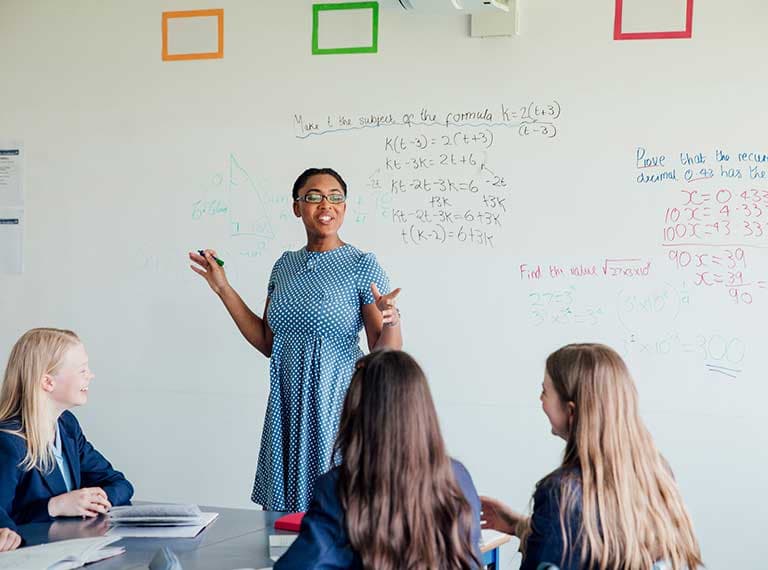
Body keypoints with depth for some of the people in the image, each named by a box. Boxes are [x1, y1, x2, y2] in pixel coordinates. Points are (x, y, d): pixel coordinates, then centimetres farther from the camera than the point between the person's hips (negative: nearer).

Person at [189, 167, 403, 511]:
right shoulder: (285, 266, 9)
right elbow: (267, 344, 13)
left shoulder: (362, 266, -7)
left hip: (337, 406, -5)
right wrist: (224, 290, 11)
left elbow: (384, 354, -9)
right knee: (283, 516, 10)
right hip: (288, 407, 5)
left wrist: (391, 322, -31)